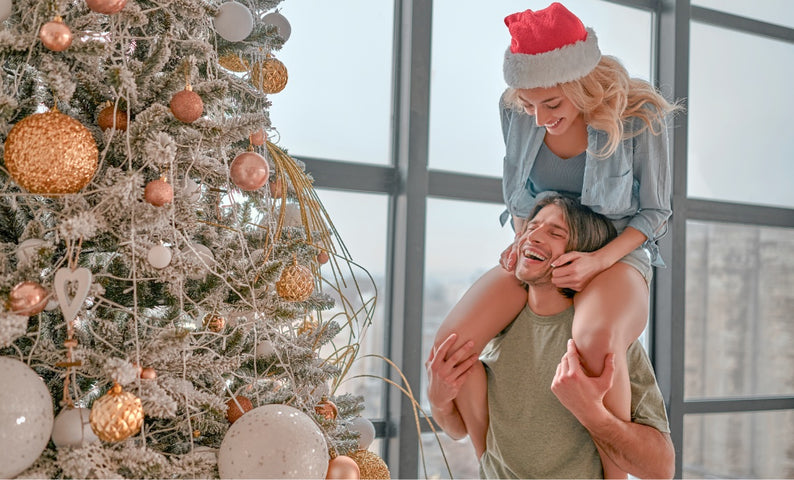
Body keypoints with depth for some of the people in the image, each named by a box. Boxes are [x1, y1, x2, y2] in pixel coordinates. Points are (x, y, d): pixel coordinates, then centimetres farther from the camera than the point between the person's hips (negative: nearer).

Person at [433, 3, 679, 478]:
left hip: (618, 255, -4)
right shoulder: (516, 110, -6)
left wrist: (598, 260, -22)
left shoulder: (640, 114, -16)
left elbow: (655, 211, -5)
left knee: (597, 340, -43)